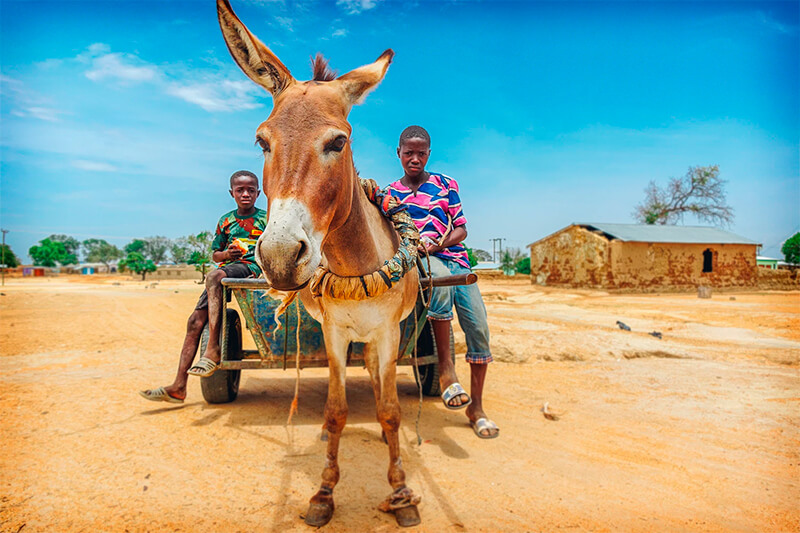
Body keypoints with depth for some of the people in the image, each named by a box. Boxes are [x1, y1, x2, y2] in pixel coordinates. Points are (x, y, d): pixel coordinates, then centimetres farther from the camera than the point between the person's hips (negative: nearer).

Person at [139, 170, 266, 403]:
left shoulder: (265, 218, 7)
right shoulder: (226, 220, 18)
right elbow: (215, 254, 22)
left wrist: (265, 270, -12)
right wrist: (226, 254, -1)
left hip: (252, 267, -5)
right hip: (226, 271, 5)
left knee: (214, 276, -37)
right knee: (196, 320, -8)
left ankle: (213, 350, -36)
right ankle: (179, 387, -5)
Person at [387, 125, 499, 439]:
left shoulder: (446, 184, 12)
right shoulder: (390, 193, 14)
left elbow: (461, 229, 7)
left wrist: (438, 243, -11)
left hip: (455, 258, 2)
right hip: (418, 260, -2)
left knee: (479, 328, -12)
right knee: (441, 278, -40)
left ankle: (476, 408, 6)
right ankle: (445, 367, -28)